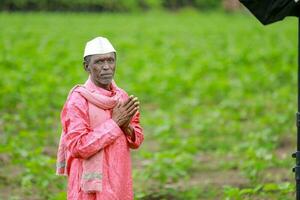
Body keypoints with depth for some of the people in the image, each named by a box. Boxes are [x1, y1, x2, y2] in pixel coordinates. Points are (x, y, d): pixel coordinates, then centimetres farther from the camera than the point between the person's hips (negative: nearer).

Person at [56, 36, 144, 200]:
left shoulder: (122, 97, 7)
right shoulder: (78, 100, -12)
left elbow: (137, 140, 11)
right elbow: (78, 146, -19)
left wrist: (127, 127, -11)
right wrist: (114, 123, -18)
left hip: (120, 185, 6)